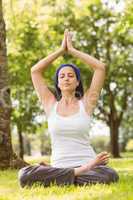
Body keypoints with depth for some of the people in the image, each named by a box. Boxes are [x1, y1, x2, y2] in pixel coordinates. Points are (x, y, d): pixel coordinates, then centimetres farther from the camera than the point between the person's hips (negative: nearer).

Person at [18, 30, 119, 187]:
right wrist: (61, 50, 13)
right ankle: (80, 174, -20)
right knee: (24, 175, -30)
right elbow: (35, 70, 9)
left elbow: (100, 67, 2)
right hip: (58, 167, 1)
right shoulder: (51, 104, 12)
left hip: (87, 165, -1)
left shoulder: (86, 103, 8)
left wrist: (72, 50, 10)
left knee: (109, 175, -36)